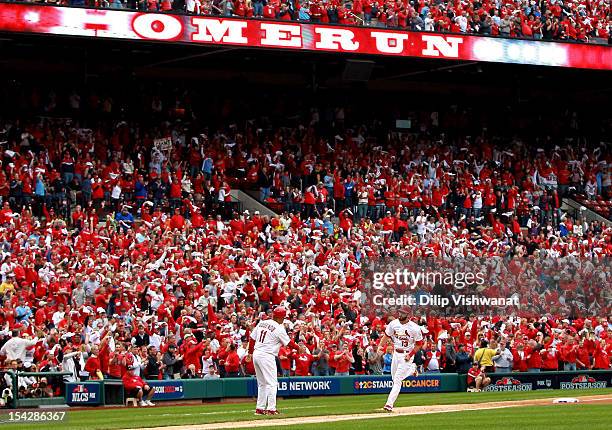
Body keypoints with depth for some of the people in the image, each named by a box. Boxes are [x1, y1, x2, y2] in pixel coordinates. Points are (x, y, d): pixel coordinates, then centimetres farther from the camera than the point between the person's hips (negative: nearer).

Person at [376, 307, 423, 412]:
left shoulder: (414, 328, -17)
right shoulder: (393, 324, -4)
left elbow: (419, 343, -9)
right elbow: (386, 336, 6)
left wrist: (410, 355, -19)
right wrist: (380, 346, -12)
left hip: (407, 355, -6)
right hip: (396, 353, 6)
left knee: (397, 380, -11)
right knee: (394, 377, 18)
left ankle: (389, 403, -11)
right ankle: (412, 369, 45)